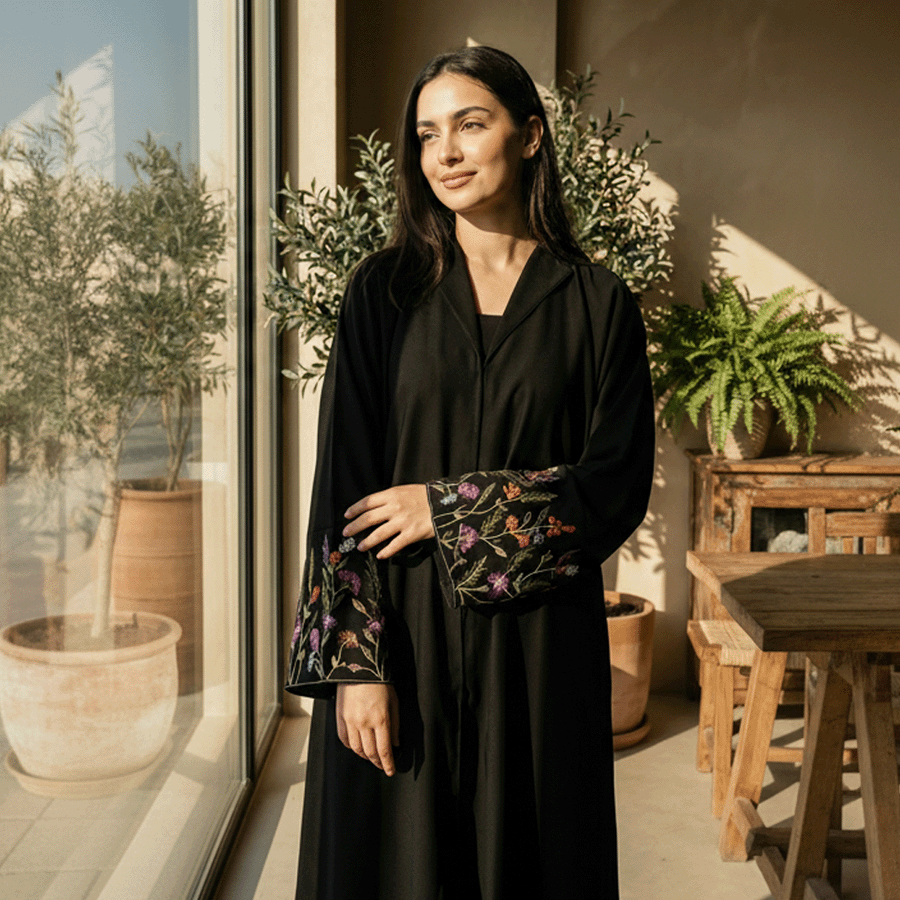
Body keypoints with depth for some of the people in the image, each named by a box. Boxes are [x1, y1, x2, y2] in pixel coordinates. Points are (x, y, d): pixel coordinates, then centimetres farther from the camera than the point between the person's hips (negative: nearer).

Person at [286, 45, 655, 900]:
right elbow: (342, 478, -4)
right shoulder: (385, 290, 1)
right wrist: (355, 660, -12)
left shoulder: (597, 303, 1)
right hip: (400, 634, 0)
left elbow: (619, 485, -3)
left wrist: (453, 507, -12)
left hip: (539, 638, 0)